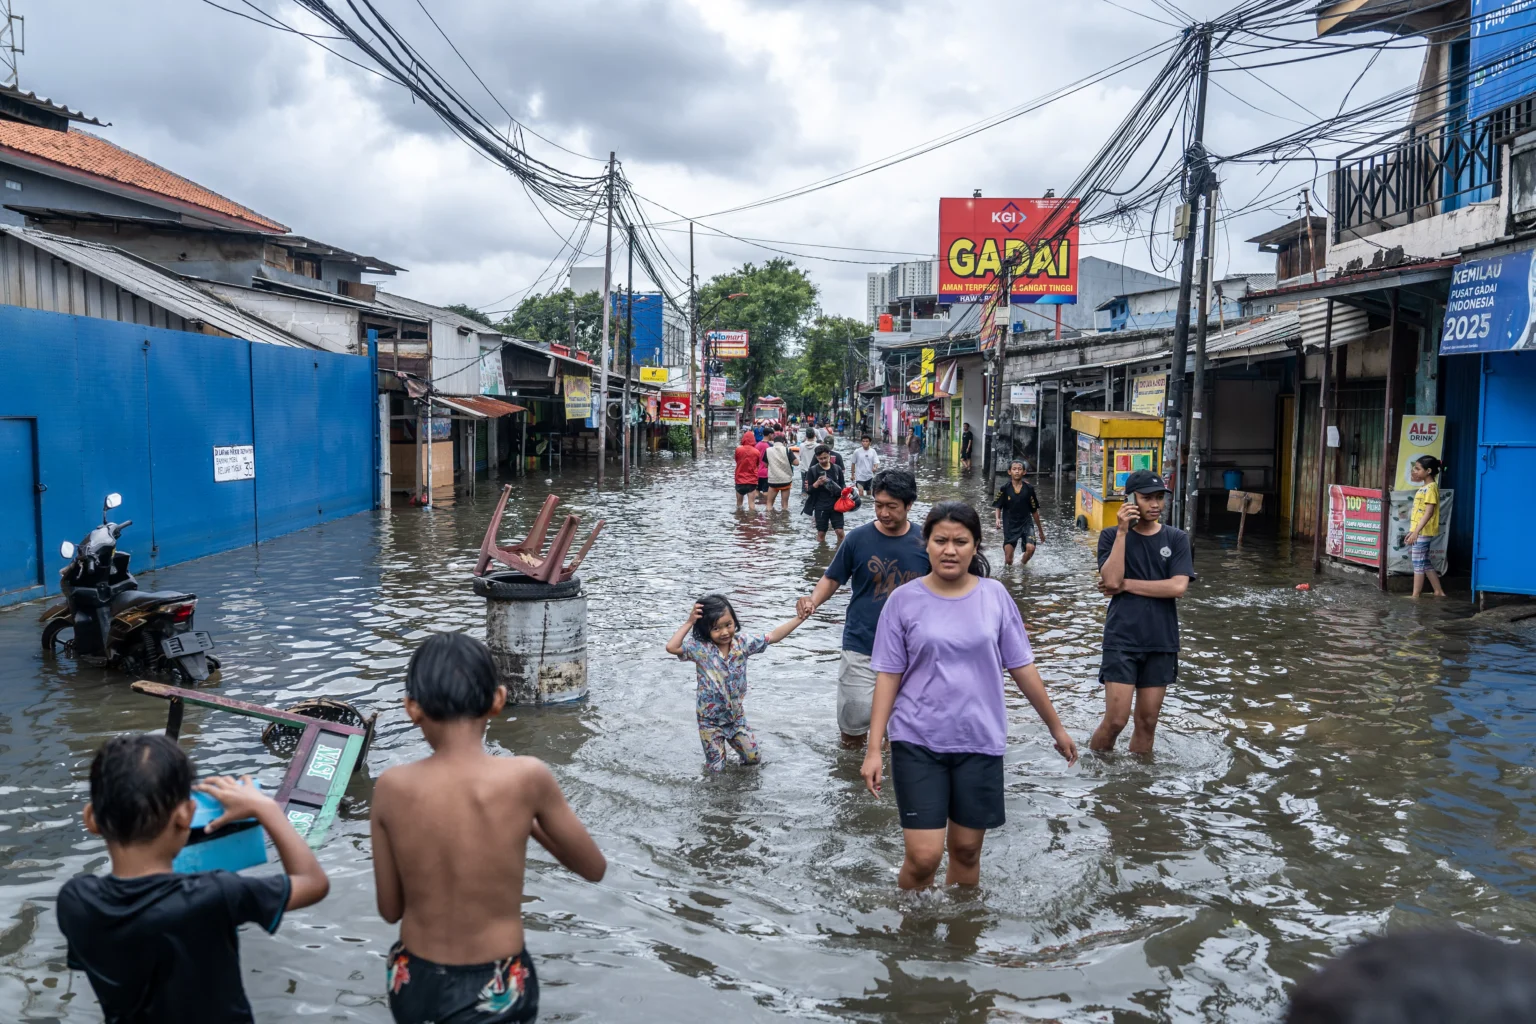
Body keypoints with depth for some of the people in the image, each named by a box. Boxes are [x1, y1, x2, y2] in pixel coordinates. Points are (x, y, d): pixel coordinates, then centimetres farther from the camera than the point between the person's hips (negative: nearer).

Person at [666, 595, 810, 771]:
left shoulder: (741, 644, -12)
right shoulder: (700, 649, -22)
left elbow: (773, 636, -9)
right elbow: (671, 647, -35)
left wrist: (799, 618, -17)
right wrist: (690, 623, -33)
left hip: (736, 716, 3)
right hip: (711, 721, -3)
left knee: (753, 758, 13)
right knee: (716, 768, 6)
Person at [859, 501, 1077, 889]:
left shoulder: (995, 595, 0)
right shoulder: (904, 599, -4)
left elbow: (1021, 667, 8)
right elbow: (888, 677, -2)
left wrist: (1056, 727, 13)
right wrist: (874, 748, -6)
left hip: (980, 741, 2)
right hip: (917, 741, -2)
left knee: (966, 850, 11)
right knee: (923, 857, -7)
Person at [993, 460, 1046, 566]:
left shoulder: (1029, 489, -2)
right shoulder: (1004, 489, -5)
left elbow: (1034, 511, 6)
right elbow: (998, 506, 5)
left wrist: (1041, 531, 12)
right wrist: (998, 519, -16)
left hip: (1025, 523, 0)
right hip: (1010, 526, 0)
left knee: (1030, 548, -24)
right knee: (1008, 560, -1)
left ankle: (1022, 564, 8)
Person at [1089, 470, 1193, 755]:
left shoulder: (1176, 539, 4)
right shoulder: (1112, 535, 0)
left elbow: (1178, 587, -9)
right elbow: (1111, 580, -16)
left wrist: (1127, 585, -10)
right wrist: (1123, 532, -16)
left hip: (1162, 642, 2)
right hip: (1121, 640, -2)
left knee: (1147, 722, 9)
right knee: (1116, 720, -7)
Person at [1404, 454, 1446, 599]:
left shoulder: (1431, 488, -13)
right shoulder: (1423, 487, 15)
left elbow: (1428, 512, -20)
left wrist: (1416, 532, -25)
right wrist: (1411, 532, 20)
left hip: (1423, 532, -9)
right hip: (1419, 531, 9)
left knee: (1418, 563, -5)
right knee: (1425, 563, 14)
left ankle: (1415, 596, 0)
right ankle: (1439, 592, 22)